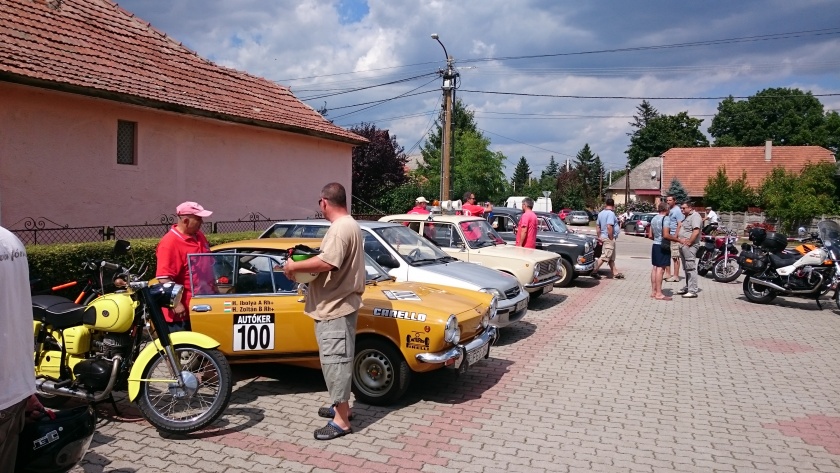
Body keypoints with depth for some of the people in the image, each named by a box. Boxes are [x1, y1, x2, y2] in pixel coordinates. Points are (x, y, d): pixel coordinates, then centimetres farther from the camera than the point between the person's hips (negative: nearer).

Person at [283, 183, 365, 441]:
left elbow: (327, 263, -32)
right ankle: (341, 406, 31)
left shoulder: (340, 229, -20)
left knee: (335, 361, -5)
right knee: (337, 360, 19)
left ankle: (341, 421, 2)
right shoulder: (351, 225, 13)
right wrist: (308, 261, 13)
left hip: (335, 307, -11)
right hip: (339, 304, 11)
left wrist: (294, 266, -19)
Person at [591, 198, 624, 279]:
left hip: (603, 237, 10)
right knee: (604, 257, -7)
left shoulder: (601, 213, 10)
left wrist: (599, 236, 17)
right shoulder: (611, 213, -16)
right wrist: (611, 238, -18)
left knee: (611, 258, 13)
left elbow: (597, 226, 14)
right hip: (609, 238, -10)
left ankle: (615, 273, 17)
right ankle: (594, 271, -7)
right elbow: (609, 227, -25)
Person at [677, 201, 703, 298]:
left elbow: (696, 231, -22)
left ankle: (693, 291, -9)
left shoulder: (695, 216, -12)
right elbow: (680, 228, 27)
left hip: (689, 246, -11)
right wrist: (679, 238, 12)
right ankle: (687, 288, 24)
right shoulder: (687, 217, 21)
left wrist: (688, 243, -22)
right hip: (682, 246, 11)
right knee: (686, 268, 16)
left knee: (691, 268, -10)